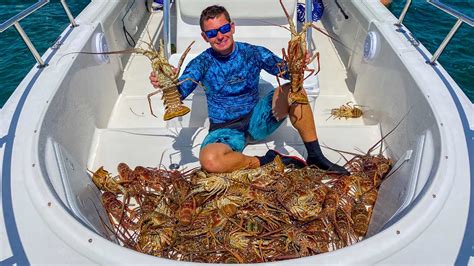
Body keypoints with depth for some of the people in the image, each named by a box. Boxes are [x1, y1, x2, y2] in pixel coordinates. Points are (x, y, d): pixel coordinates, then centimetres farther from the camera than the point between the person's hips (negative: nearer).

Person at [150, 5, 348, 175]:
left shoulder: (253, 53, -4)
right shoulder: (202, 63, -7)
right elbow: (178, 94, -19)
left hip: (257, 120, 2)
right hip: (225, 129, -1)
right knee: (209, 160, -36)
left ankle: (315, 157, -12)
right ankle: (268, 161, -15)